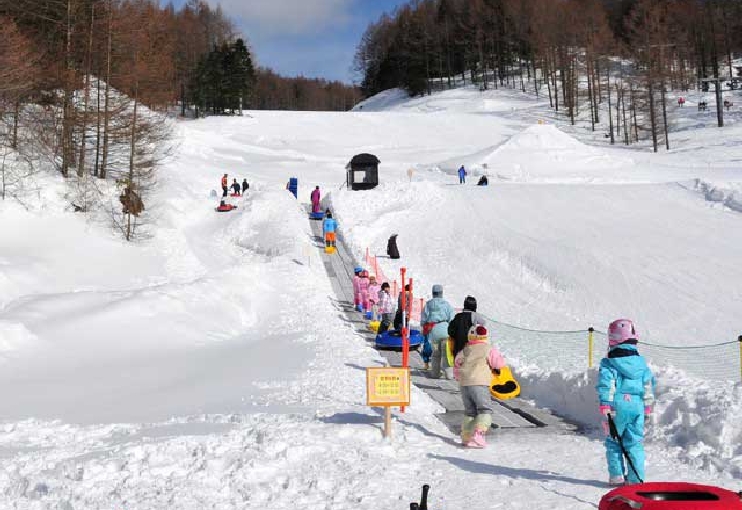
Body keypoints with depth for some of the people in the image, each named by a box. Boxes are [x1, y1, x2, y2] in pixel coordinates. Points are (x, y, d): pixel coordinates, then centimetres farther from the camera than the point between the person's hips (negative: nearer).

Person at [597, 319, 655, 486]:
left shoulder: (608, 363, -5)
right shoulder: (641, 362, 9)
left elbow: (606, 385, -10)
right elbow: (649, 384, 13)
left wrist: (605, 406, -7)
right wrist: (648, 406, 21)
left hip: (617, 406, -3)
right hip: (637, 406, 3)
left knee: (613, 441, 10)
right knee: (635, 443, 8)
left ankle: (616, 476, 10)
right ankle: (636, 477, 6)